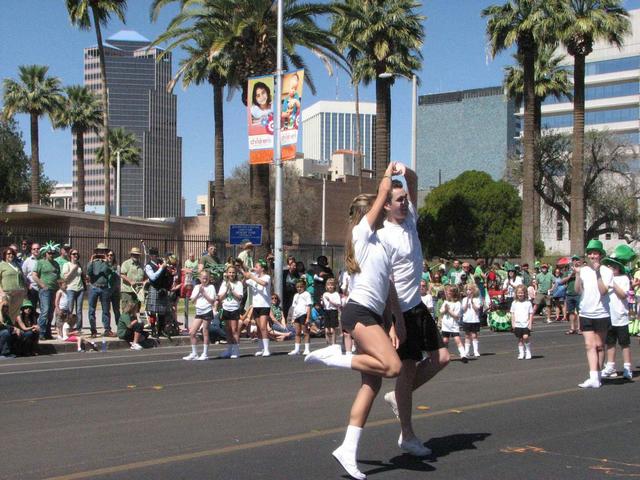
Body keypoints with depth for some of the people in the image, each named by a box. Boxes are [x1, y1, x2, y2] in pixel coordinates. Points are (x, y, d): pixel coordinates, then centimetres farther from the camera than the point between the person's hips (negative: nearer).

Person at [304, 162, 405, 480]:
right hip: (359, 312, -9)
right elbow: (383, 193, 2)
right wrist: (389, 172, 21)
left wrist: (397, 320, 13)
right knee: (392, 367, -24)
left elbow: (387, 286, 20)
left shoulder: (377, 243, 24)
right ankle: (333, 357, -10)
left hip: (371, 315, 9)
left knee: (372, 383, 2)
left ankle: (348, 450, 3)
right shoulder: (363, 231, 1)